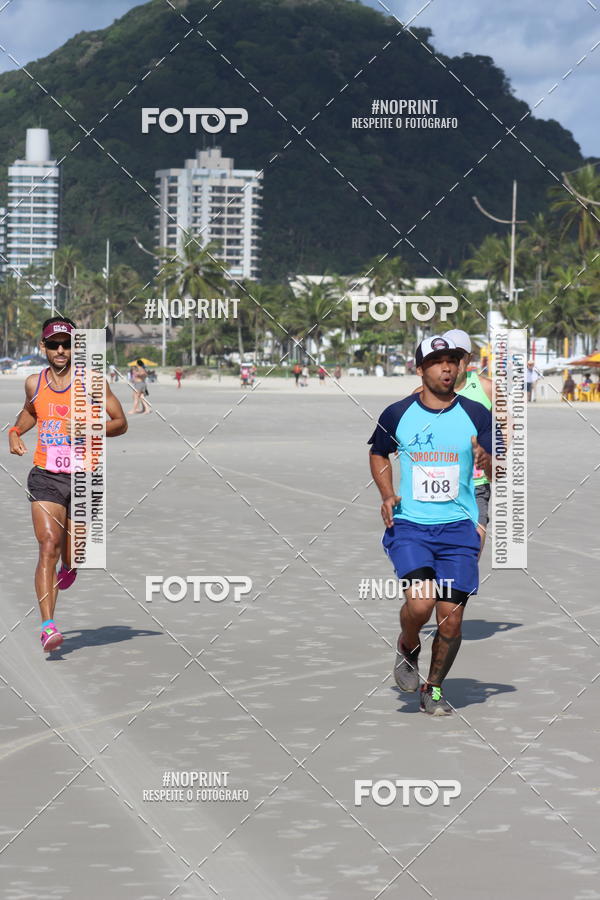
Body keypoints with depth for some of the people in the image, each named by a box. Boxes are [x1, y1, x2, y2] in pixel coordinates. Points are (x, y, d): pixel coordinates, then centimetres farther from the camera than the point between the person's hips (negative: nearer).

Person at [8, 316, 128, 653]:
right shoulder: (34, 383, 6)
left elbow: (121, 423, 1)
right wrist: (15, 431, 8)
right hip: (45, 477, 1)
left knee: (72, 558, 8)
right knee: (49, 547, -17)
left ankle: (67, 565, 49)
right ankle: (49, 626, -22)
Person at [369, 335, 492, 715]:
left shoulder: (477, 414, 2)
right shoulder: (397, 414, 1)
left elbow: (498, 471, 4)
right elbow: (378, 454, 19)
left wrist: (488, 462, -19)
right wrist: (387, 494, 4)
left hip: (458, 527, 1)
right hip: (408, 525, -1)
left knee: (451, 619, -2)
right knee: (420, 602, -21)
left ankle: (434, 688, 21)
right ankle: (408, 648, 13)